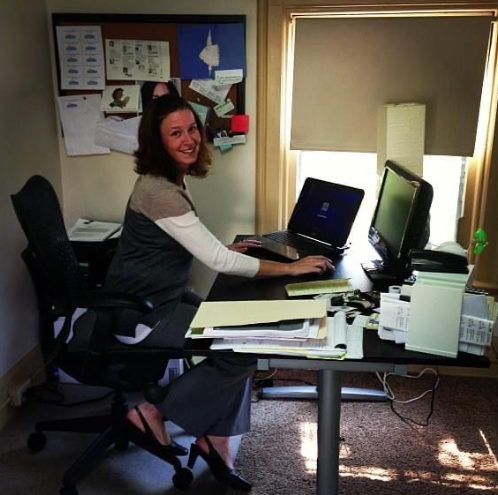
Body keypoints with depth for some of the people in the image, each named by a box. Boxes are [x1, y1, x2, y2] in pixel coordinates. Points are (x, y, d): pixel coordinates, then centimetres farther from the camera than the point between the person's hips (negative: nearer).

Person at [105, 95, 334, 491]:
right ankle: (152, 412, 2)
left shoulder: (173, 179, 7)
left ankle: (215, 442, 7)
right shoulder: (158, 191, -25)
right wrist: (291, 268, -22)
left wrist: (224, 250, 5)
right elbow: (219, 262, -28)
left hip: (164, 298, 9)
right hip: (141, 313, -9)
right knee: (243, 348, -13)